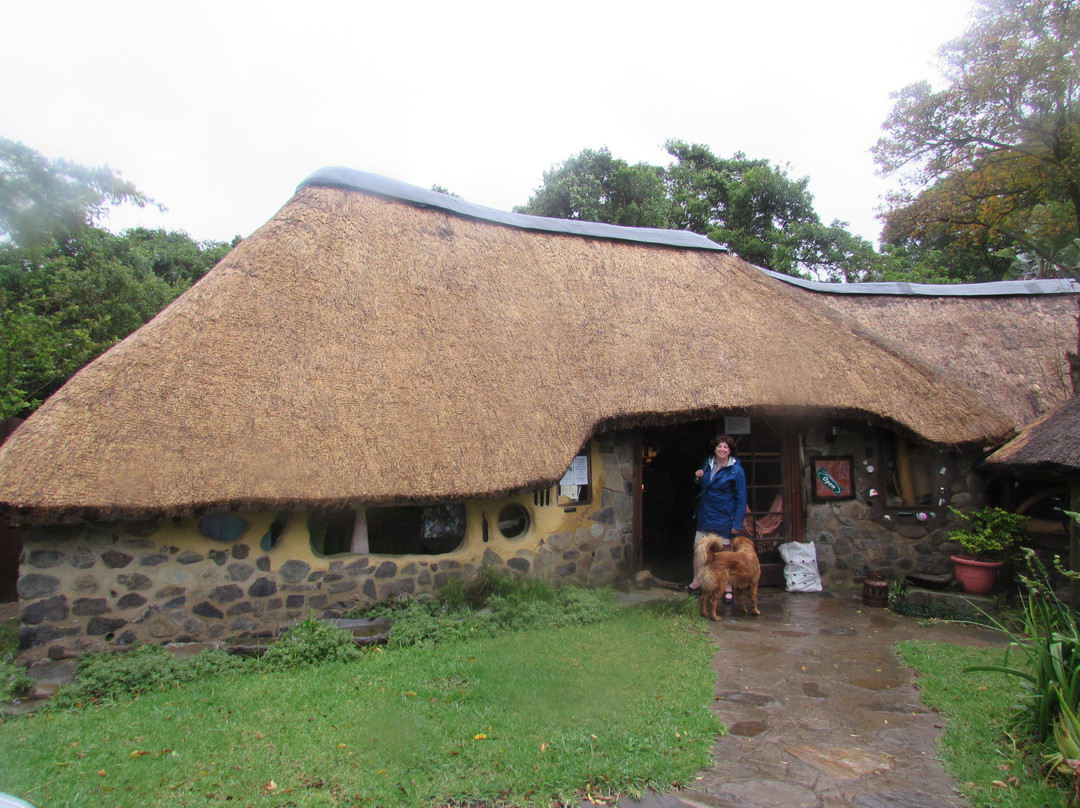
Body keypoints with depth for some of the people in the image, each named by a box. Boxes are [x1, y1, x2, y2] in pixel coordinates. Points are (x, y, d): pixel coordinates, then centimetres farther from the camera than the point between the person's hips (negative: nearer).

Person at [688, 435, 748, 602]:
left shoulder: (736, 470, -12)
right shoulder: (708, 463, 4)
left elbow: (741, 498, -11)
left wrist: (737, 523, -15)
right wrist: (698, 477, -3)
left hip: (724, 518, -5)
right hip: (705, 514, 6)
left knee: (726, 551, 6)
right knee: (697, 547, 9)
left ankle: (728, 589, 18)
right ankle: (696, 582, 25)